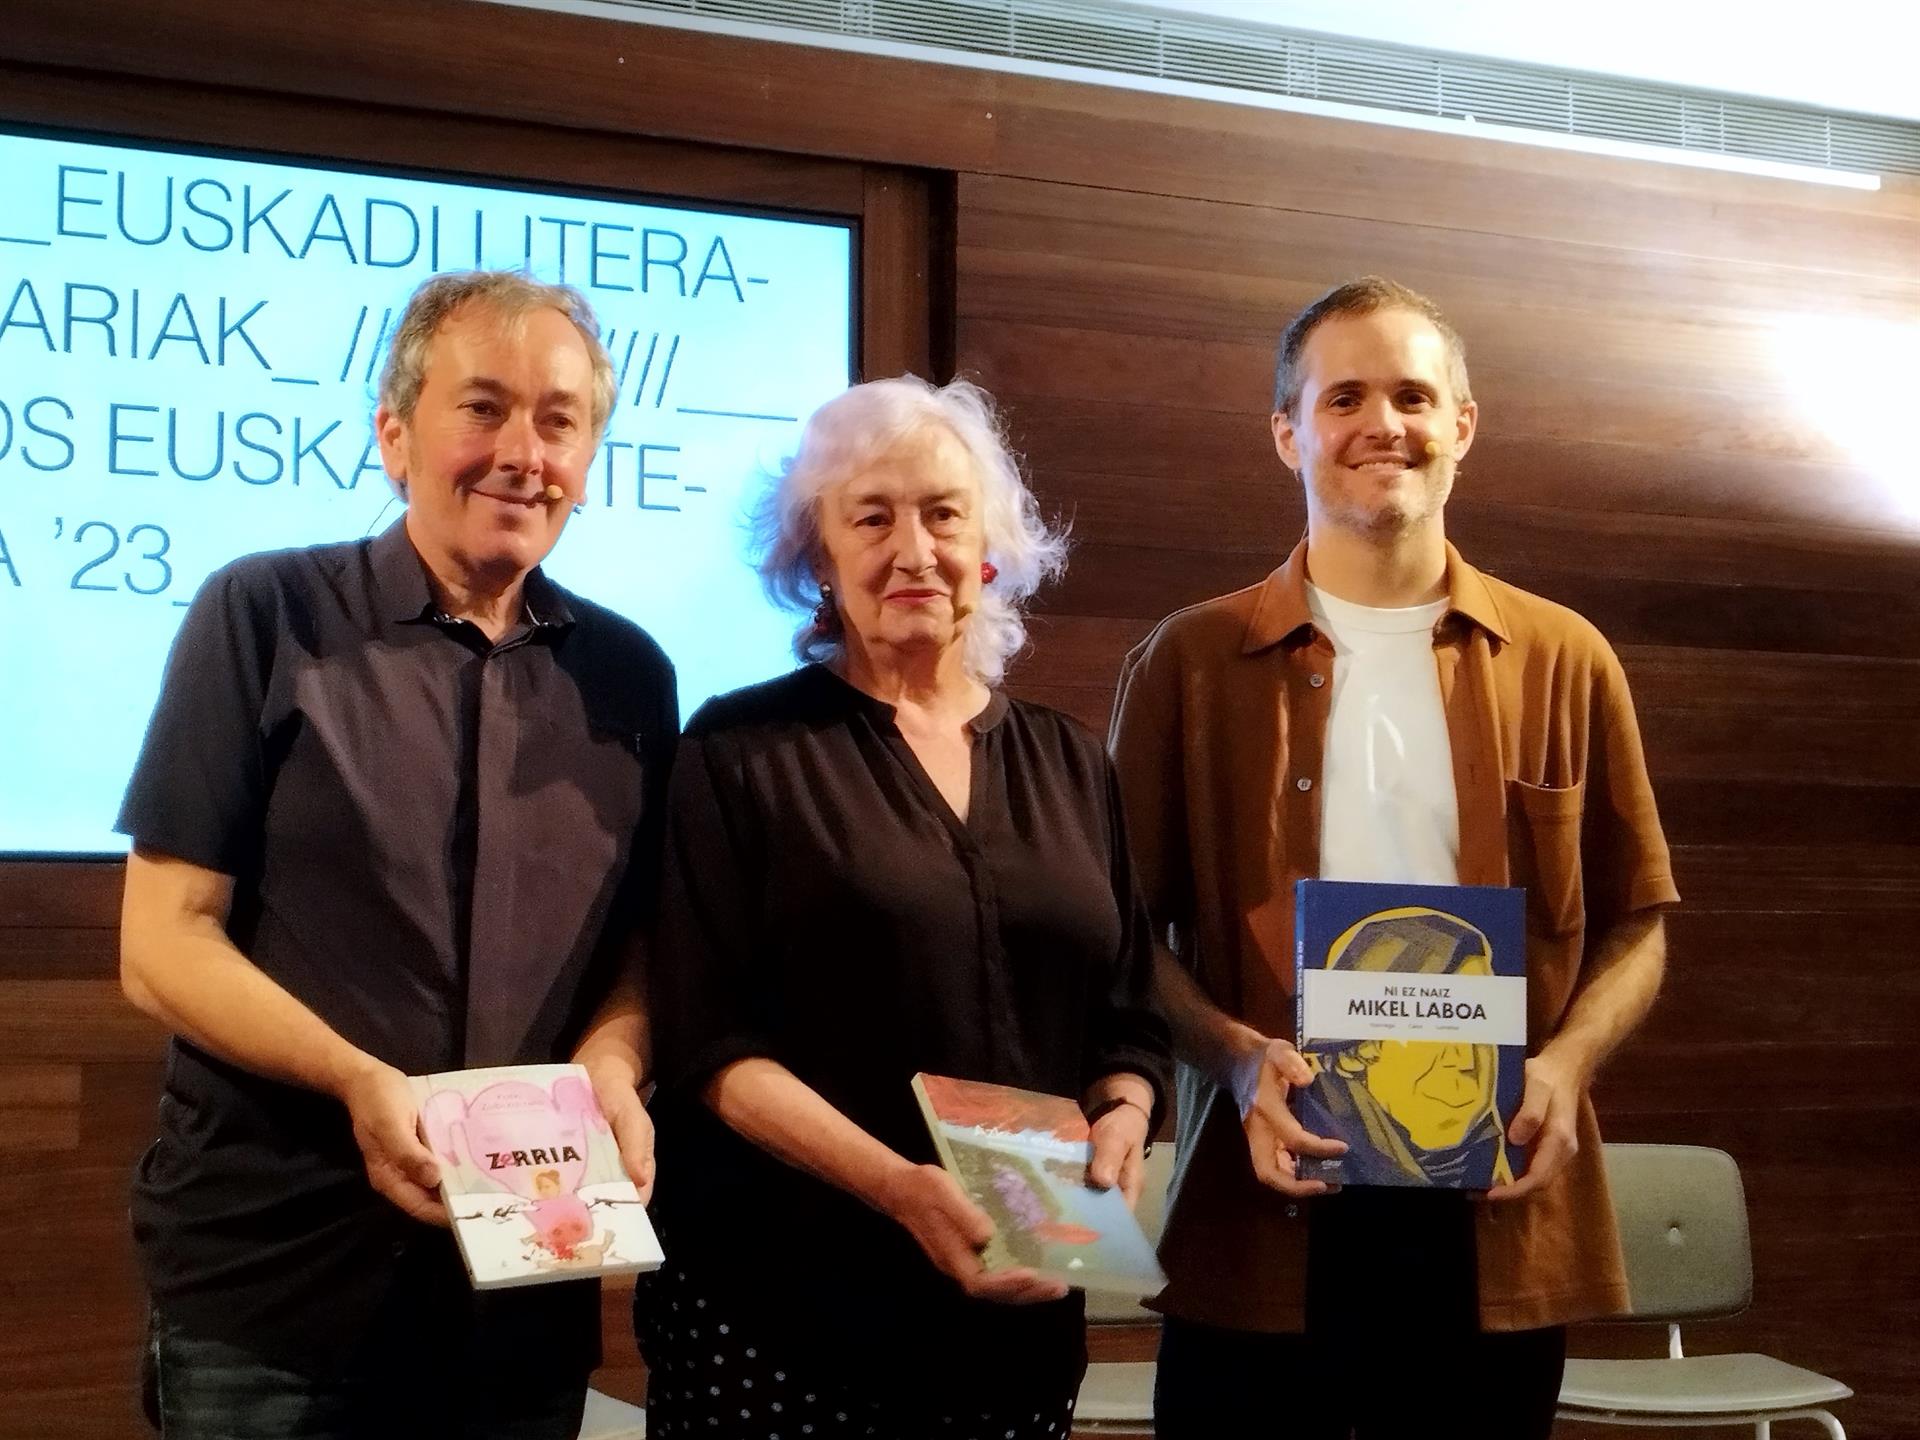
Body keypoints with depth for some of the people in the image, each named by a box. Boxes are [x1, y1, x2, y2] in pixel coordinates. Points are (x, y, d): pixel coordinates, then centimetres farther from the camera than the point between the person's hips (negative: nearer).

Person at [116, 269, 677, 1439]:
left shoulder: (628, 676, 7)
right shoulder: (264, 618, -5)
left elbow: (641, 938, 12)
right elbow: (163, 942, -7)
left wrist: (612, 1062, -10)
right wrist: (357, 1079, -22)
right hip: (269, 1280, -3)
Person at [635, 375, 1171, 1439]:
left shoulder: (1070, 766, 10)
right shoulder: (740, 753, -3)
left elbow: (1128, 1017, 12)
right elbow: (709, 1042, -10)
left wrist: (1120, 1123, -10)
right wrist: (900, 1188, -22)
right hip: (775, 1304, -4)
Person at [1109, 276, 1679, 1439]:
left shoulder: (1563, 661, 7)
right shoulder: (1192, 664, 4)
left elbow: (1634, 922, 10)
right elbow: (1126, 926, 3)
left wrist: (1565, 1063, -8)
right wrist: (1236, 1057, -14)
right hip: (1269, 1209, -1)